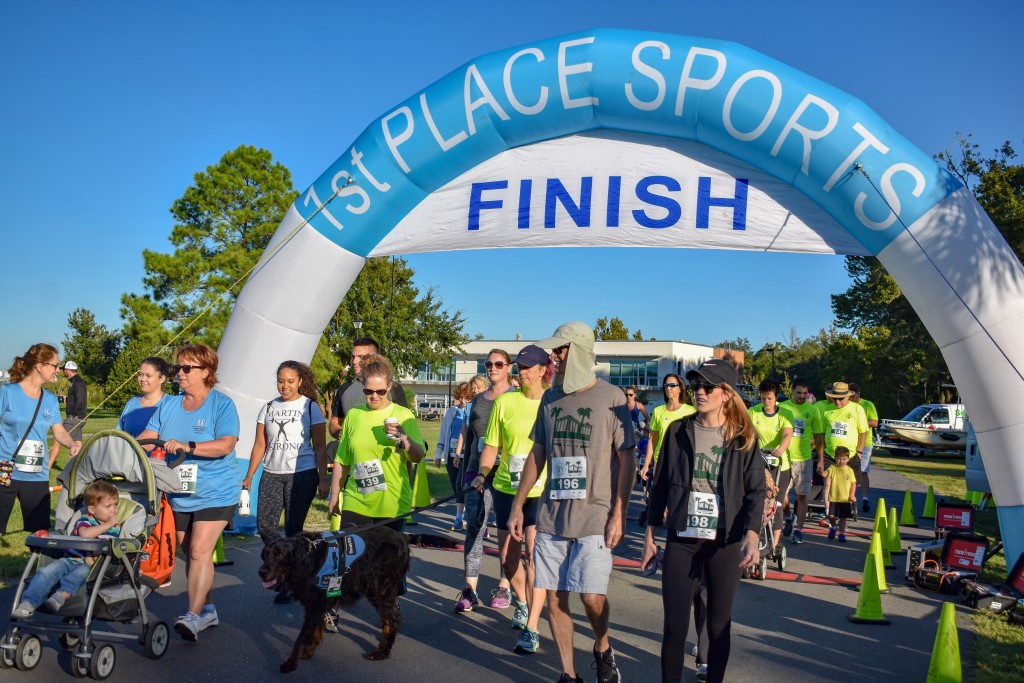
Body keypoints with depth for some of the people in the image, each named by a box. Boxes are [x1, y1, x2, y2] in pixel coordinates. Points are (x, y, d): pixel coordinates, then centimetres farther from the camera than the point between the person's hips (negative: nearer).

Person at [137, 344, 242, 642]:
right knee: (190, 554, 13)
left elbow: (225, 445, -23)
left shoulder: (222, 405, -10)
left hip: (214, 494, -6)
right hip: (178, 495, 6)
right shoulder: (168, 404, 8)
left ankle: (194, 615, -10)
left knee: (199, 551, -13)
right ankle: (208, 609, 26)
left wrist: (187, 446, -33)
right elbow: (147, 437, 2)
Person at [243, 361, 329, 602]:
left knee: (293, 530, -2)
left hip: (302, 474, -4)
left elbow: (320, 447, -1)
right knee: (265, 526, -4)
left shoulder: (310, 407, -1)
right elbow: (260, 445, 12)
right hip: (272, 474, 4)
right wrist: (249, 476, 7)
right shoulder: (268, 408, 10)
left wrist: (323, 480, -6)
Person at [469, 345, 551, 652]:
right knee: (507, 557, 13)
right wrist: (482, 474, -9)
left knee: (534, 557, -10)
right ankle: (521, 601, 42)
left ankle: (531, 629, -1)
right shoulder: (505, 402, 0)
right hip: (506, 488, 3)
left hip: (542, 491, -3)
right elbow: (492, 445, 4)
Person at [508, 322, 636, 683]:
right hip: (551, 515, 5)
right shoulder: (550, 399, 9)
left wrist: (618, 514, -10)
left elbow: (627, 460, -4)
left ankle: (602, 649, 21)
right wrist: (518, 505, 12)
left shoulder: (610, 397, -5)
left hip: (594, 517, -5)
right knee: (554, 596, 5)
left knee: (592, 596, -10)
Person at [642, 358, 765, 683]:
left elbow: (756, 491, -2)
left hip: (725, 543, -1)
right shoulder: (678, 431, 4)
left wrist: (752, 535, -18)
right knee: (675, 626, -1)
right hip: (681, 540, 1)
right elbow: (660, 485, 8)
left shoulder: (743, 438, 0)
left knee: (719, 626, 9)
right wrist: (650, 536, 8)